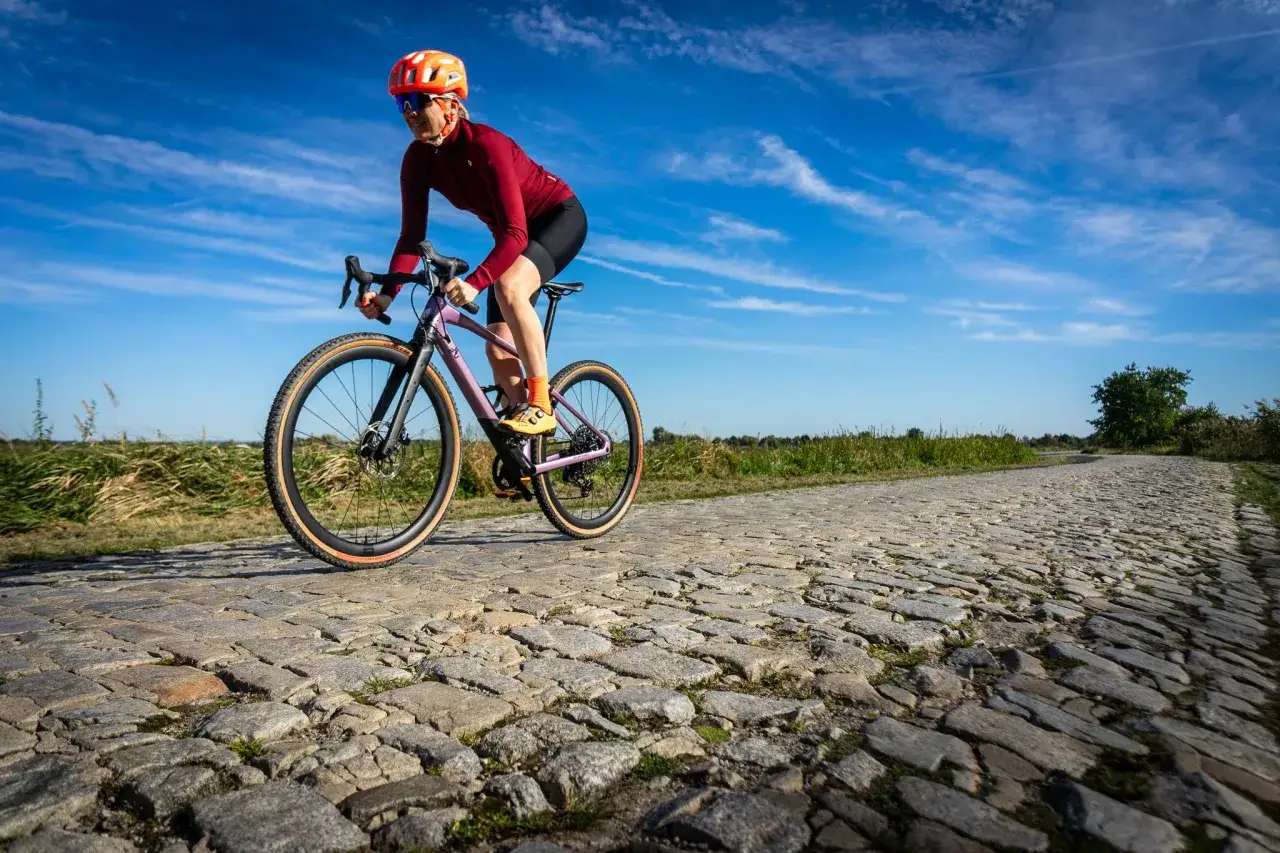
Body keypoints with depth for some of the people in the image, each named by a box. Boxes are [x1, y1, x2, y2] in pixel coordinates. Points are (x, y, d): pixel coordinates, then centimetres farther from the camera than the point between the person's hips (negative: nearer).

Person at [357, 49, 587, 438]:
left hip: (560, 216, -7)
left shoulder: (485, 144, -31)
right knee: (497, 349, -2)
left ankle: (540, 405, -26)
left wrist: (475, 282, -52)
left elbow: (516, 233, -39)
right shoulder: (417, 158, -12)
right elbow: (412, 235, -13)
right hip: (512, 235, 7)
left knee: (508, 286, -37)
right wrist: (387, 292, -27)